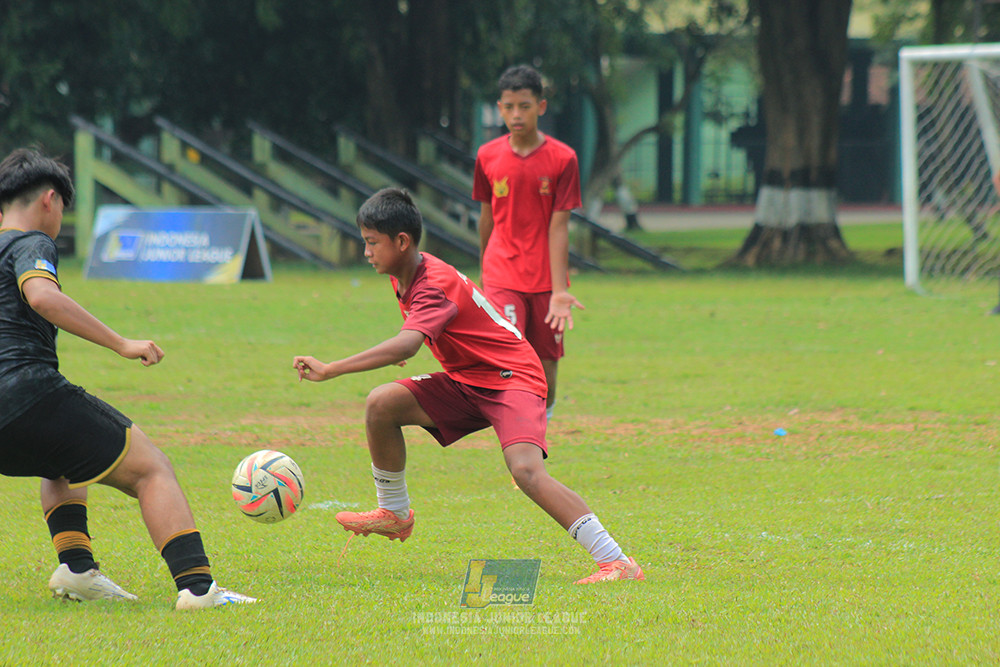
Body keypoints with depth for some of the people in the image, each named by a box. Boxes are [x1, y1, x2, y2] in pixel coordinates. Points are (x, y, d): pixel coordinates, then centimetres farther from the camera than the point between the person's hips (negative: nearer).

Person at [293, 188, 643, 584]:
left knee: (526, 470, -30)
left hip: (513, 378, -9)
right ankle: (395, 514, 13)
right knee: (381, 404, -5)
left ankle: (616, 562, -30)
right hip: (466, 383, 9)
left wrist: (329, 370, -46)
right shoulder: (404, 277, 4)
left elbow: (407, 345, -42)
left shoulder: (436, 285, -25)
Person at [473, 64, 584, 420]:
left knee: (546, 372, 5)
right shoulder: (488, 156, 0)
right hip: (503, 277, 0)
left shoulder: (562, 159, -7)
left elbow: (559, 226, -9)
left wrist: (559, 291, -15)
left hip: (545, 280, 0)